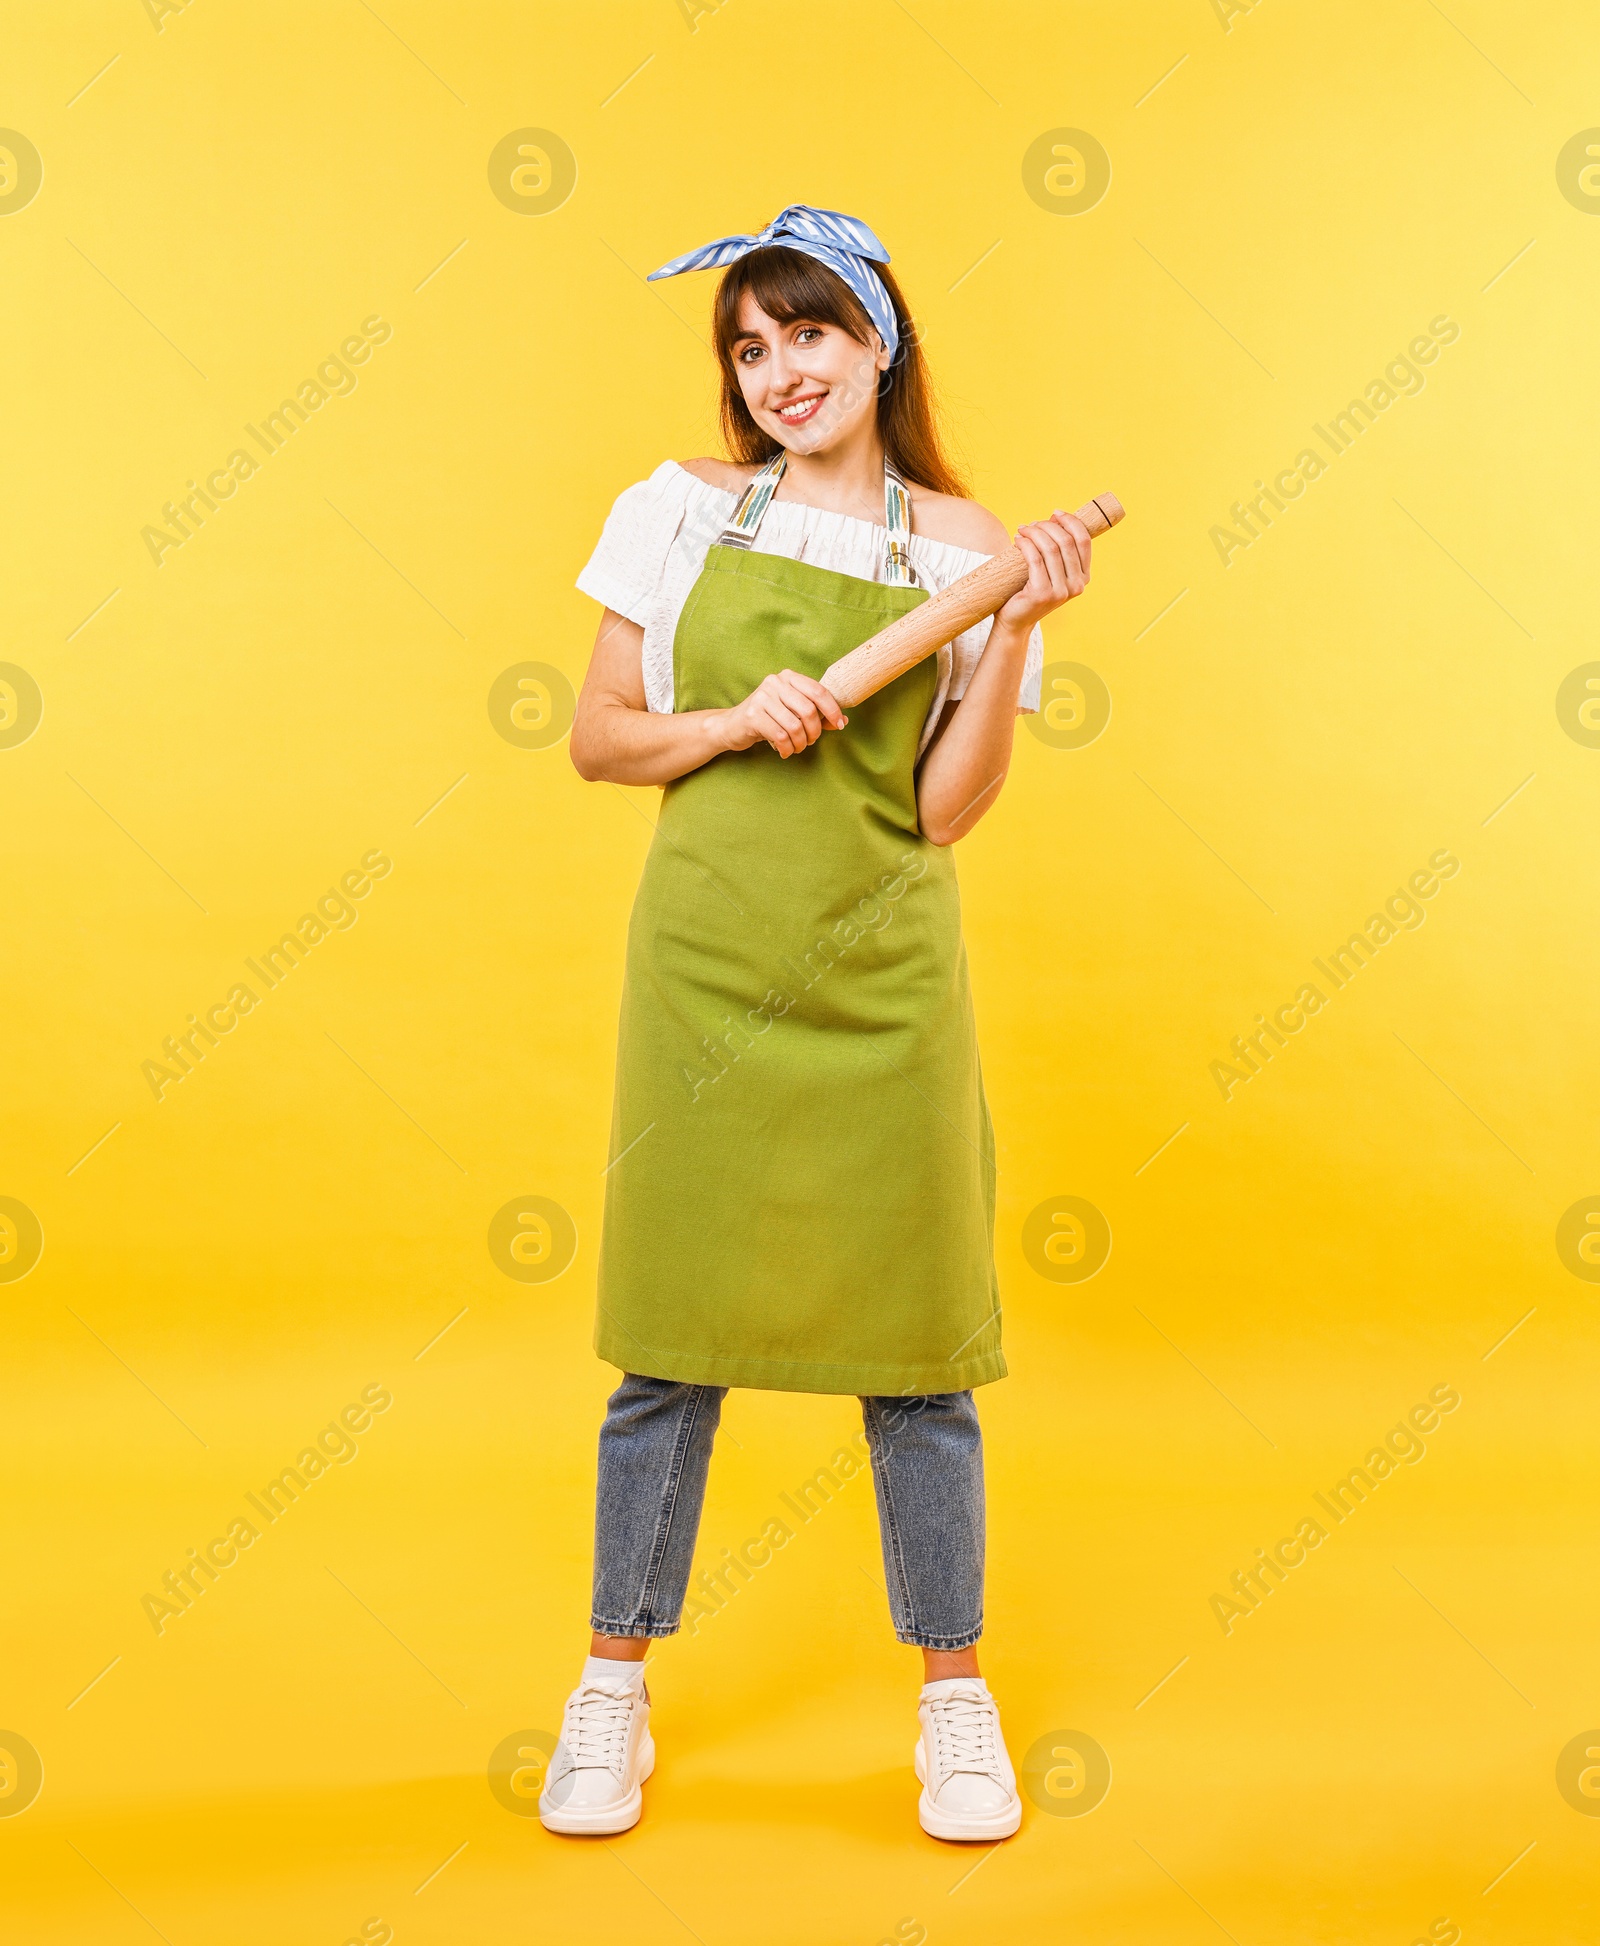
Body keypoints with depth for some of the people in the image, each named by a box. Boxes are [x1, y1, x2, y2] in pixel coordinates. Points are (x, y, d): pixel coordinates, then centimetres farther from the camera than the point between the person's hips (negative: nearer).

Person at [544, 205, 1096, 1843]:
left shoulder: (961, 545, 4)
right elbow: (596, 739, 7)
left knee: (910, 1335, 5)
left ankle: (953, 1695, 23)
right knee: (671, 1335, 6)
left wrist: (1017, 635, -11)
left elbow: (949, 810, -1)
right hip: (706, 962, 0)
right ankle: (613, 1690, 24)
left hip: (880, 971, 0)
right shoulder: (681, 510, 6)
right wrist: (734, 722, -9)